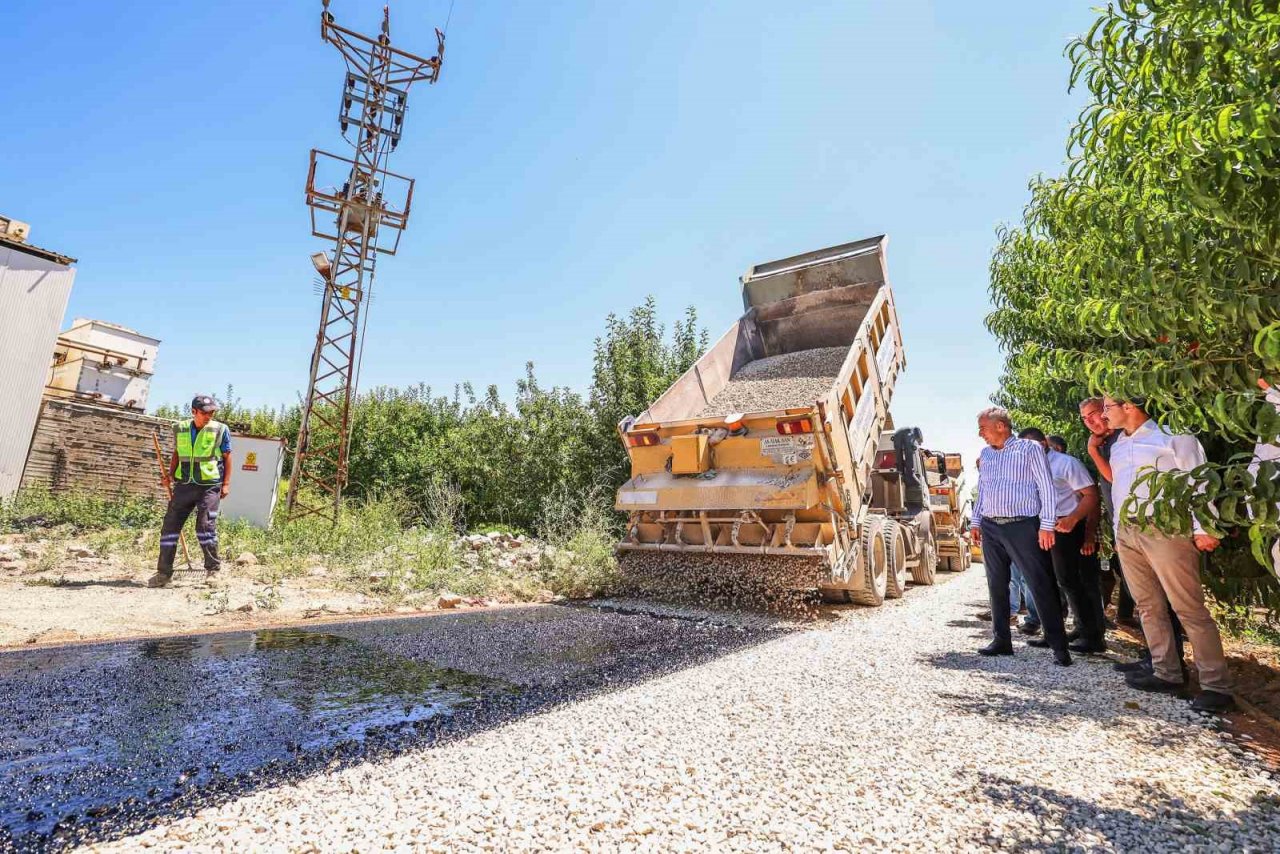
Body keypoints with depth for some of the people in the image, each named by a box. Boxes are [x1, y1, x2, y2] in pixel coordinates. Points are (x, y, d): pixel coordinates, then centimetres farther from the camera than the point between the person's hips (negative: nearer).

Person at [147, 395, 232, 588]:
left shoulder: (220, 430, -1)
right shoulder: (180, 429, 9)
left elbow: (227, 457, 2)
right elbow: (177, 454, 20)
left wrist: (226, 483, -4)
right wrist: (170, 473, 4)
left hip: (209, 486, -4)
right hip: (184, 485, 4)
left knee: (205, 527, -9)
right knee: (169, 527, 4)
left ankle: (213, 569, 4)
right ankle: (164, 572, 14)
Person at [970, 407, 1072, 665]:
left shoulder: (1029, 448, -3)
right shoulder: (985, 454, 15)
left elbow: (1046, 487, -6)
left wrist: (1047, 525, -12)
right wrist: (975, 521, 17)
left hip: (1022, 526, -6)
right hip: (990, 528, 6)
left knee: (1041, 585, -4)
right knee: (996, 586, 9)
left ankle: (1059, 646, 3)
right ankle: (1002, 640, 18)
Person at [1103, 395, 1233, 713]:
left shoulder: (1171, 435, -2)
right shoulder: (1117, 446, 18)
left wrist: (1203, 528, -14)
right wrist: (1118, 532, 20)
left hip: (1164, 530, -7)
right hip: (1127, 533, 7)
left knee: (1189, 609, -6)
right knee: (1149, 606, 9)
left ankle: (1216, 685, 1)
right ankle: (1167, 674, 18)